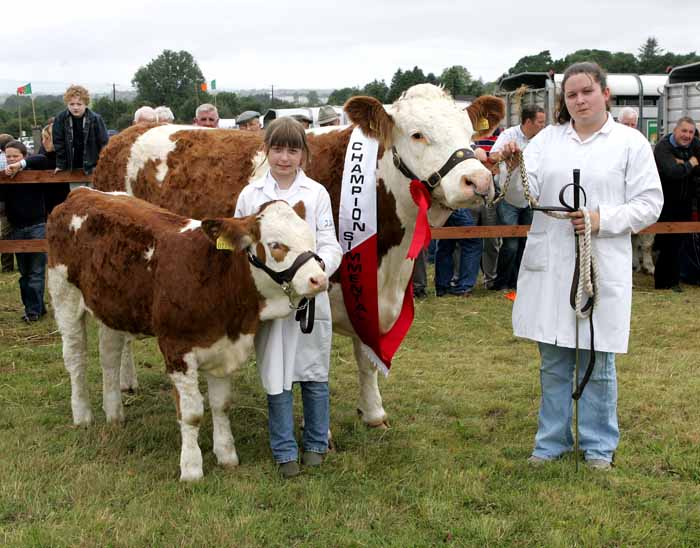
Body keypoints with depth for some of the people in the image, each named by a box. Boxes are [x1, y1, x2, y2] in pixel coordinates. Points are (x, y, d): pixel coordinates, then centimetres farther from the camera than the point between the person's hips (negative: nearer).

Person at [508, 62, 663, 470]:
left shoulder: (631, 142, 2)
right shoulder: (547, 139, 10)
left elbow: (649, 203, -1)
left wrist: (603, 220, -15)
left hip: (602, 267, -2)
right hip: (549, 267, 3)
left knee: (597, 363, 6)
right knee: (553, 362, 10)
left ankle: (599, 445, 20)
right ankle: (552, 440, 23)